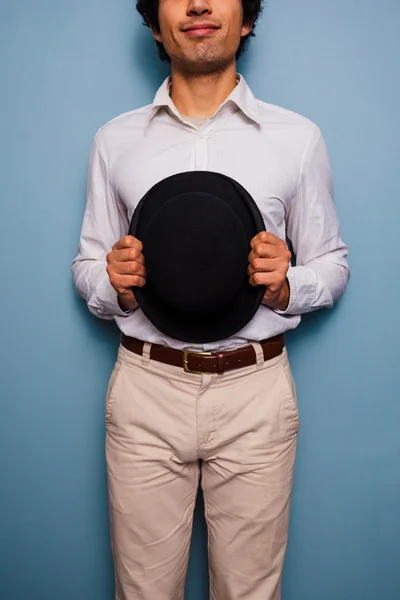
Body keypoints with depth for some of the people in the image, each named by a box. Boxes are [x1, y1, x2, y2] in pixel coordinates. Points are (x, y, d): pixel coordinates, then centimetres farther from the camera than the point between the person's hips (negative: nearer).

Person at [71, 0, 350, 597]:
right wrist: (115, 285, -12)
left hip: (255, 391, 0)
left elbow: (333, 265, 7)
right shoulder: (115, 140, 6)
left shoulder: (299, 138, 2)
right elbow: (86, 267, 10)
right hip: (145, 389, 1)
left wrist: (286, 285, -14)